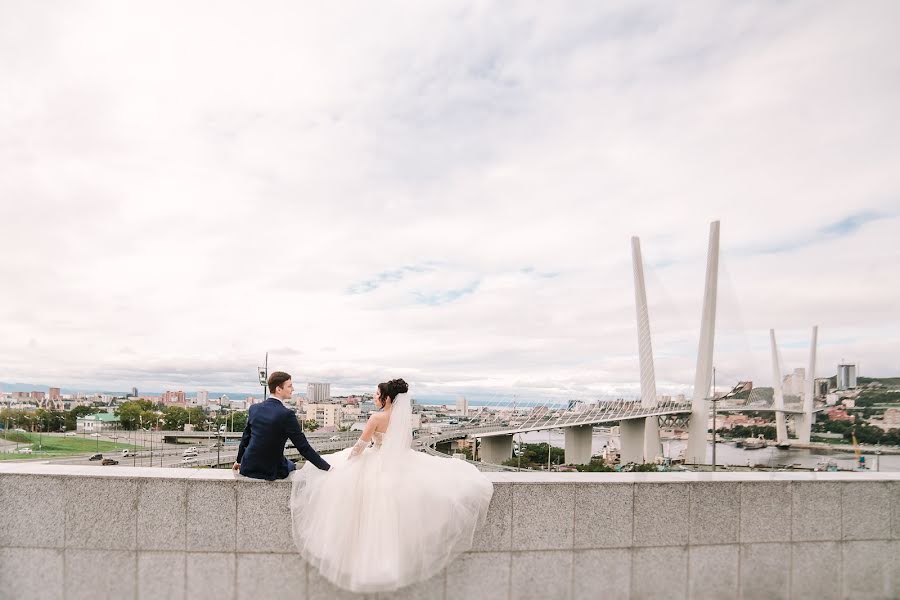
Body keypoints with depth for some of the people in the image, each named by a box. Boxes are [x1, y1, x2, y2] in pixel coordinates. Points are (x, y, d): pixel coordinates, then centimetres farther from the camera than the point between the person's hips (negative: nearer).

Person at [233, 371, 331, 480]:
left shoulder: (254, 408, -1)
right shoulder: (286, 414, -19)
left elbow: (245, 438, 12)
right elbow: (303, 447, -17)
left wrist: (239, 461, 29)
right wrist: (326, 467, -9)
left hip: (247, 468, 5)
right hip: (270, 472, -5)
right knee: (292, 466, 25)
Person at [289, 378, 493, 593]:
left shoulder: (377, 418, -18)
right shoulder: (404, 416, -1)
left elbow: (360, 446, -11)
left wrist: (346, 459, 4)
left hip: (377, 465, -5)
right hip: (399, 462, 5)